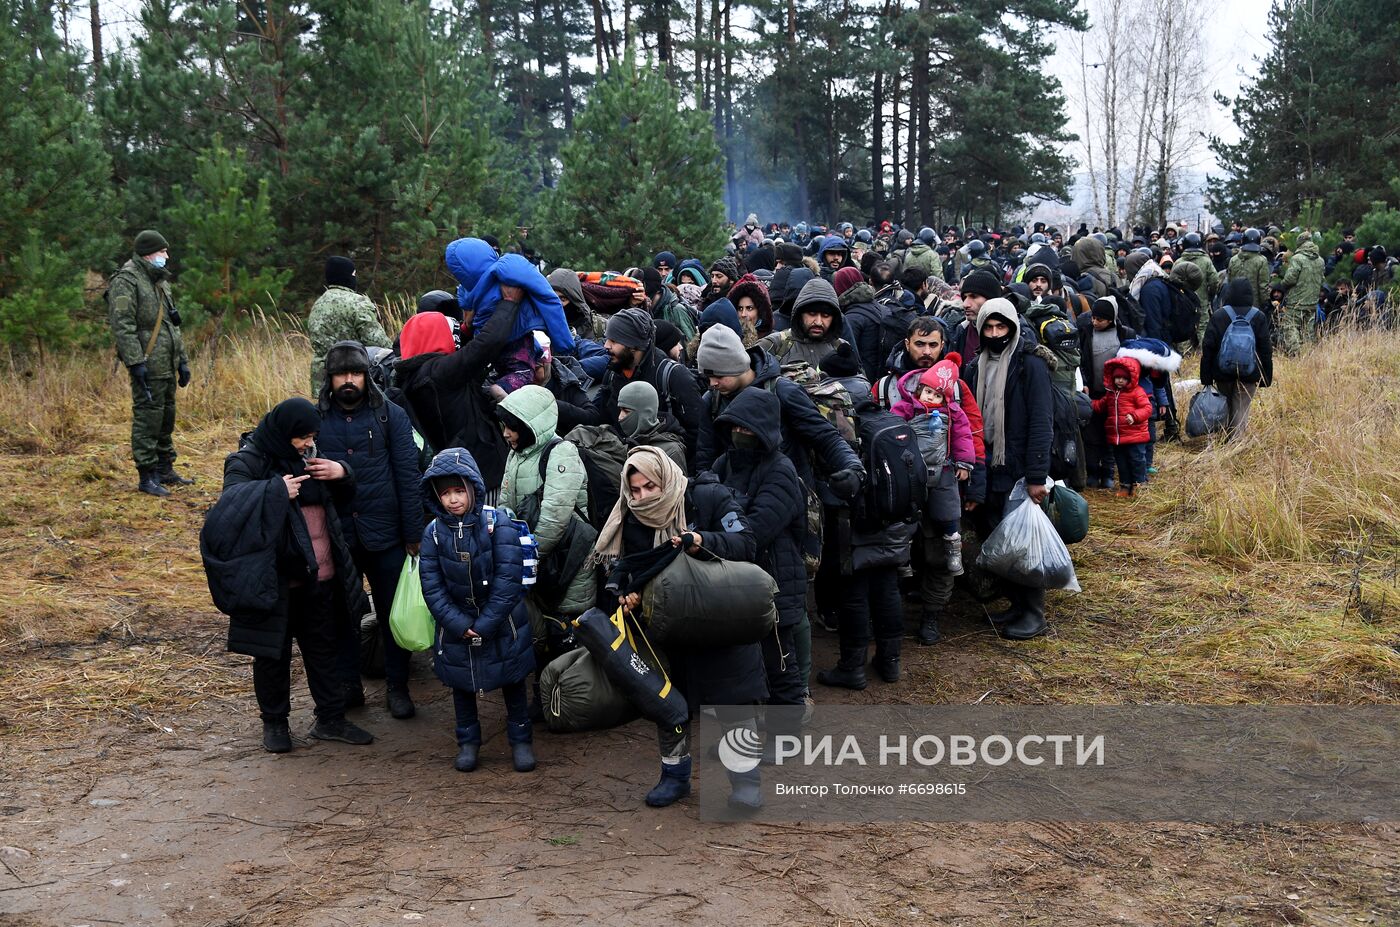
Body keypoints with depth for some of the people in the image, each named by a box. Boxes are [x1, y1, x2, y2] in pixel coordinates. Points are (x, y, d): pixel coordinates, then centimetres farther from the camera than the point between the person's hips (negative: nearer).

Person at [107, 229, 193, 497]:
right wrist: (135, 362, -24)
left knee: (166, 417, 14)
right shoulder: (126, 281, -10)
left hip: (166, 365, 9)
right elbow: (122, 326, -18)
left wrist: (182, 360, 21)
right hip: (147, 366, -9)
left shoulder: (160, 281, 19)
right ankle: (147, 477, -2)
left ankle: (165, 470, 24)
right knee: (147, 419, -7)